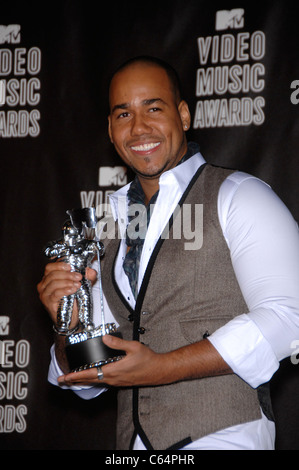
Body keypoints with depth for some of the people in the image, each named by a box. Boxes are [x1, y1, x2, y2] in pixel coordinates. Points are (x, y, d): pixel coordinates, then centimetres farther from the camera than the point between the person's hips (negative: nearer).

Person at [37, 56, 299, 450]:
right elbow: (87, 383, 19)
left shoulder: (237, 196, 0)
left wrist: (162, 367, -15)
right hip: (134, 441, 6)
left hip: (222, 436, -5)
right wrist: (69, 325, -2)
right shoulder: (105, 226, 17)